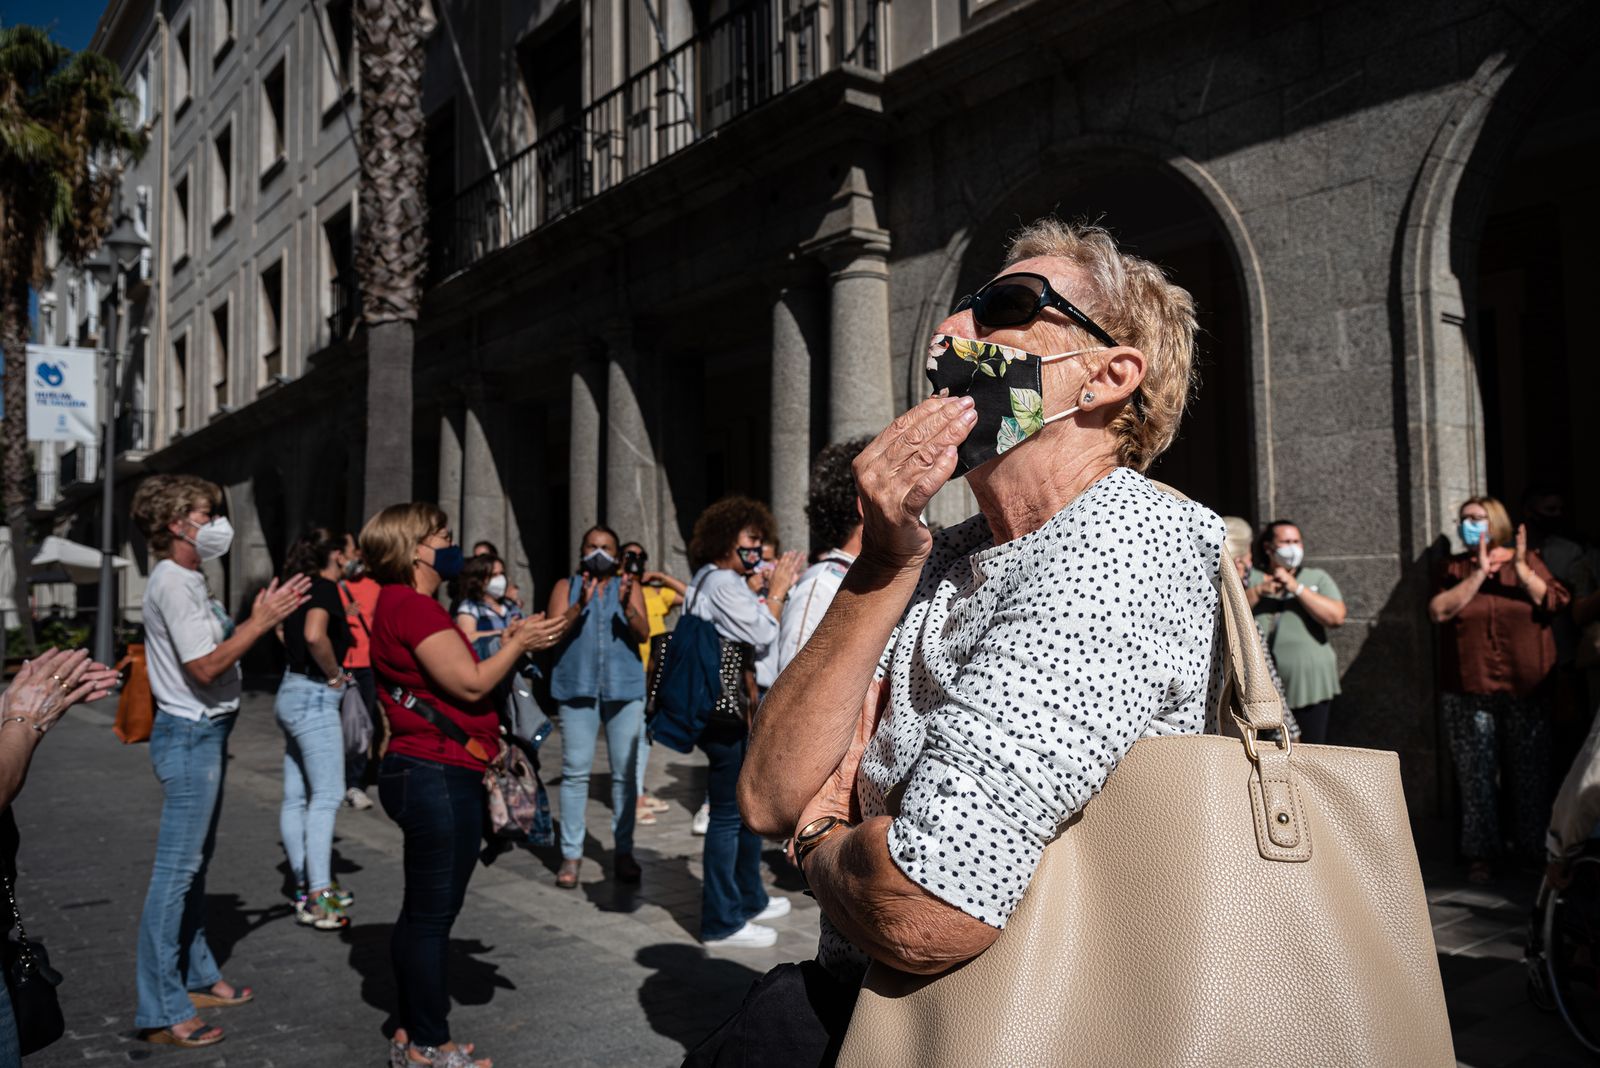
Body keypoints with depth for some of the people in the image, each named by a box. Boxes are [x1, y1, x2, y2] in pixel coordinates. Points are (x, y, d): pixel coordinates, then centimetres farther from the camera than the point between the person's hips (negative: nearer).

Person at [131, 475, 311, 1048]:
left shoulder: (189, 580, 15)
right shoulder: (172, 583, -16)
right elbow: (204, 667, -22)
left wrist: (259, 617, 6)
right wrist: (261, 621, -18)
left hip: (205, 733, 11)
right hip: (190, 735, -11)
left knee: (194, 864, 18)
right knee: (176, 870, -6)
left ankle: (197, 978, 30)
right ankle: (161, 1013, 1)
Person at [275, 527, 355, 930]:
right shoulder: (324, 588, -13)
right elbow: (315, 635, -30)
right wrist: (335, 675, -15)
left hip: (291, 693, 9)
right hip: (315, 698, -9)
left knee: (296, 795, 11)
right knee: (327, 795, -8)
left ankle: (305, 886, 20)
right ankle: (318, 897, -10)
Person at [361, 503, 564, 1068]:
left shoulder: (407, 606, 18)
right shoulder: (411, 605, -16)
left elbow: (451, 674, 17)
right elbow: (470, 684, -20)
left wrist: (505, 644, 8)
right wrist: (518, 644, -7)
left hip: (430, 773, 11)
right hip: (438, 775, -11)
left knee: (424, 911, 17)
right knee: (432, 913, -1)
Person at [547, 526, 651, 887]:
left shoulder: (629, 586, 10)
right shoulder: (567, 586, 9)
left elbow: (643, 633, -3)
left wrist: (627, 606, -22)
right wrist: (580, 604, -20)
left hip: (624, 687, 1)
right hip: (577, 687, -1)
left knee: (625, 773, 2)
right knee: (575, 772, -2)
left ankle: (623, 851, 11)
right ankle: (571, 854, 5)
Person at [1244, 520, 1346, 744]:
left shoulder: (1317, 578, 10)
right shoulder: (1251, 578, 12)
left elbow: (1336, 617, -7)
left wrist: (1296, 587, -10)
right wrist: (1258, 592, -14)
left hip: (1309, 685, 0)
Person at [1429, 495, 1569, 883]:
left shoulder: (1529, 560, 7)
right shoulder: (1454, 568, 8)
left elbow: (1555, 605, -6)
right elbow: (1439, 611, -8)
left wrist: (1522, 571, -15)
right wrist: (1479, 573, -12)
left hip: (1527, 690, 0)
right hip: (1469, 691, 0)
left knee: (1530, 773, 4)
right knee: (1476, 774, 2)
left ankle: (1534, 850, 19)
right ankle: (1481, 854, 12)